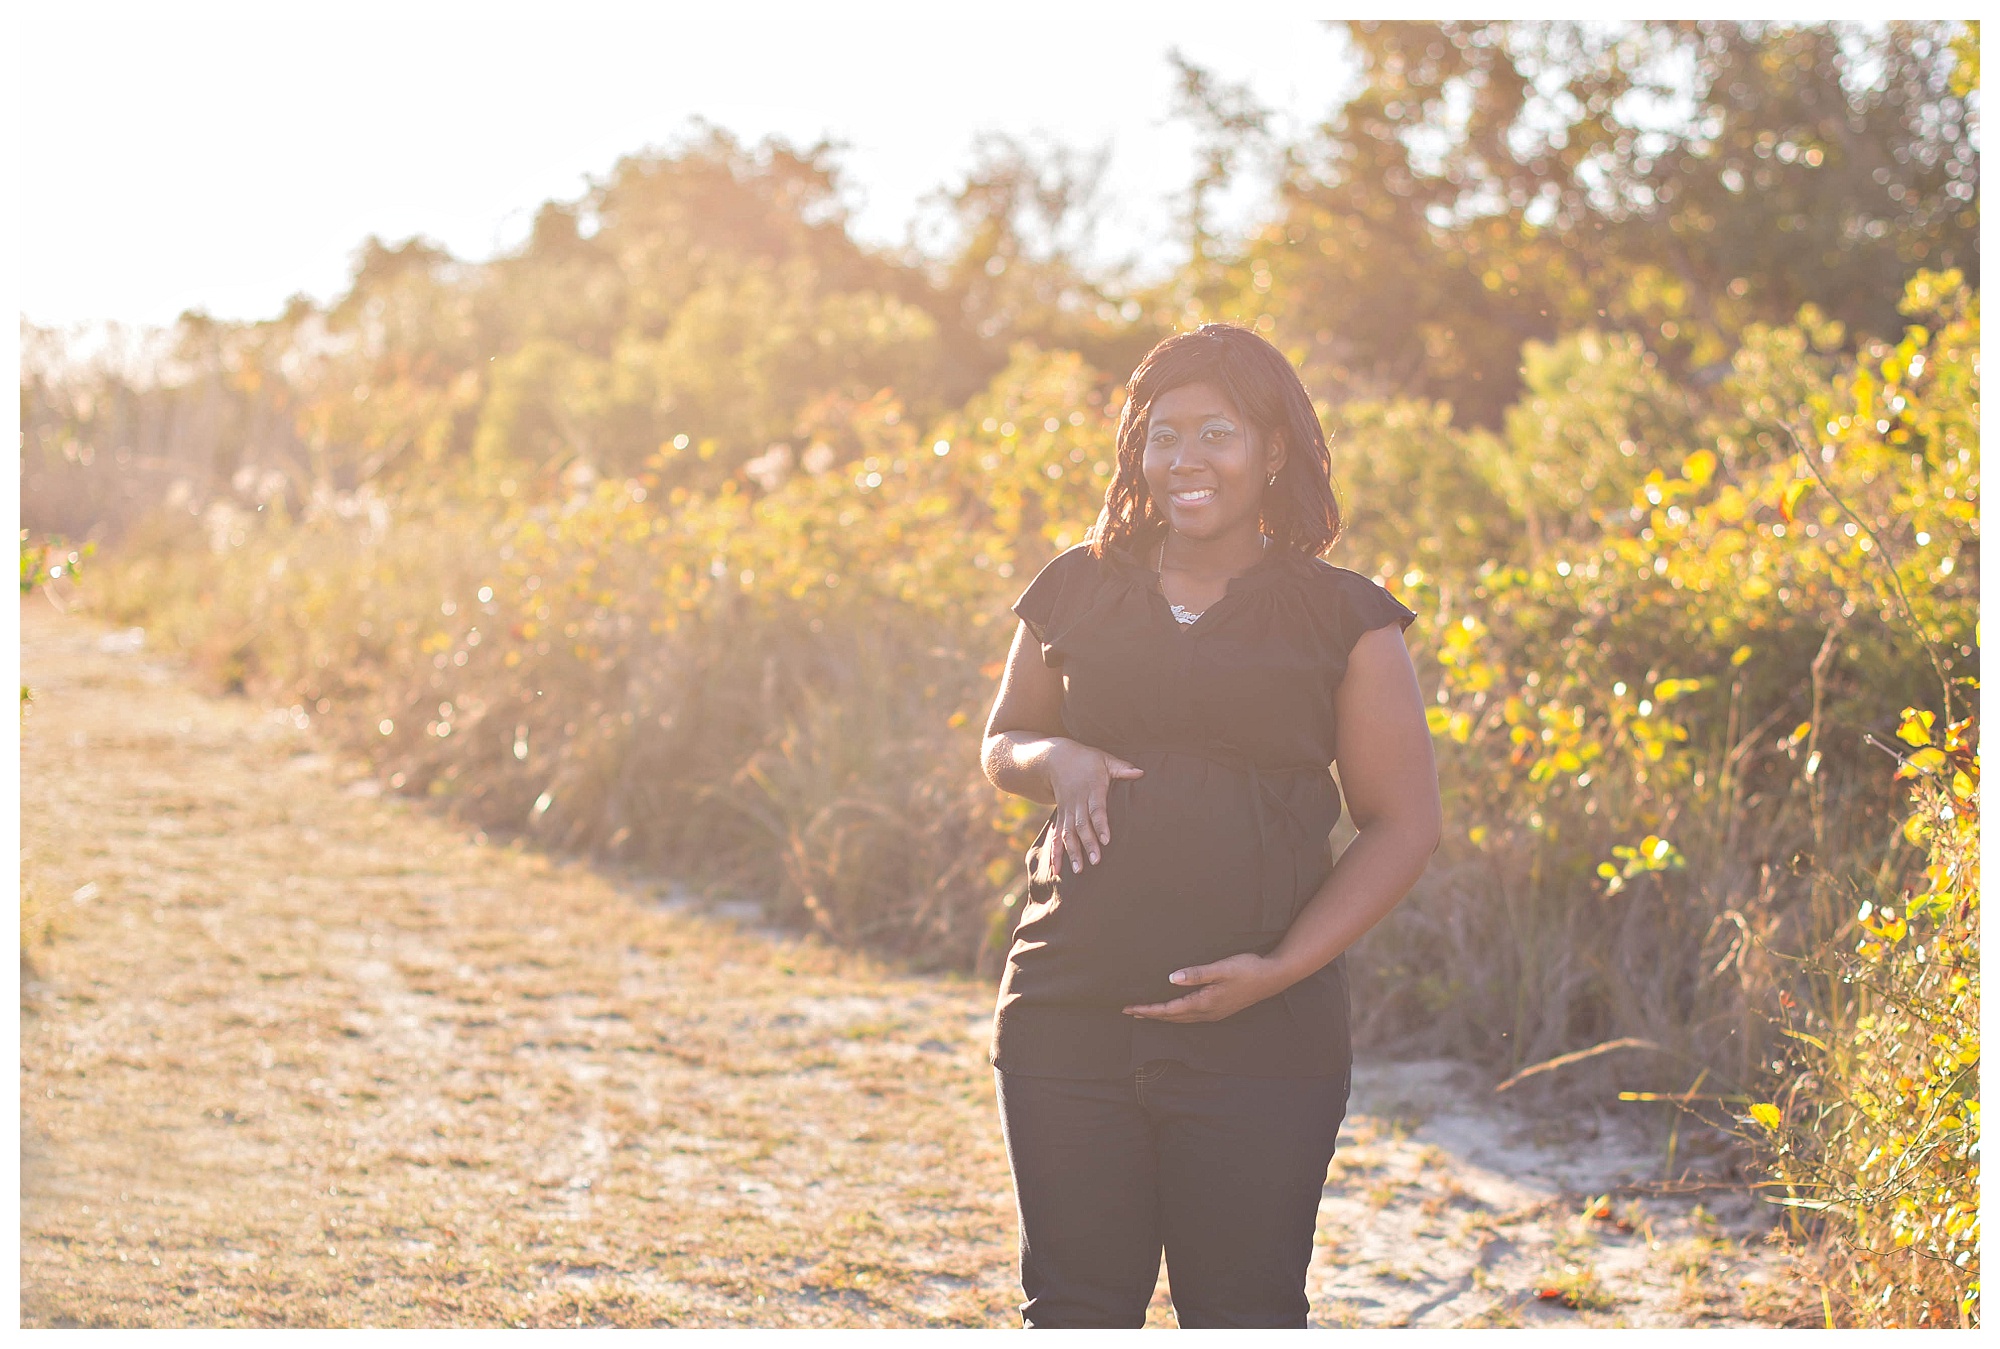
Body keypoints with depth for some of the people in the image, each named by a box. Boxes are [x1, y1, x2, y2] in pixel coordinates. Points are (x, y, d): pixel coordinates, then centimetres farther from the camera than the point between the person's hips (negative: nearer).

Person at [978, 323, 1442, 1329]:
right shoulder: (1077, 593, 9)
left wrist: (1283, 967, -11)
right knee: (1073, 1309, 8)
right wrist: (1061, 763, -3)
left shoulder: (1343, 622, 1)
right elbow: (1003, 743, 22)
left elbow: (1405, 824, 1)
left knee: (1243, 1315, 3)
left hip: (1261, 1034, -2)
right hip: (1070, 1012, 2)